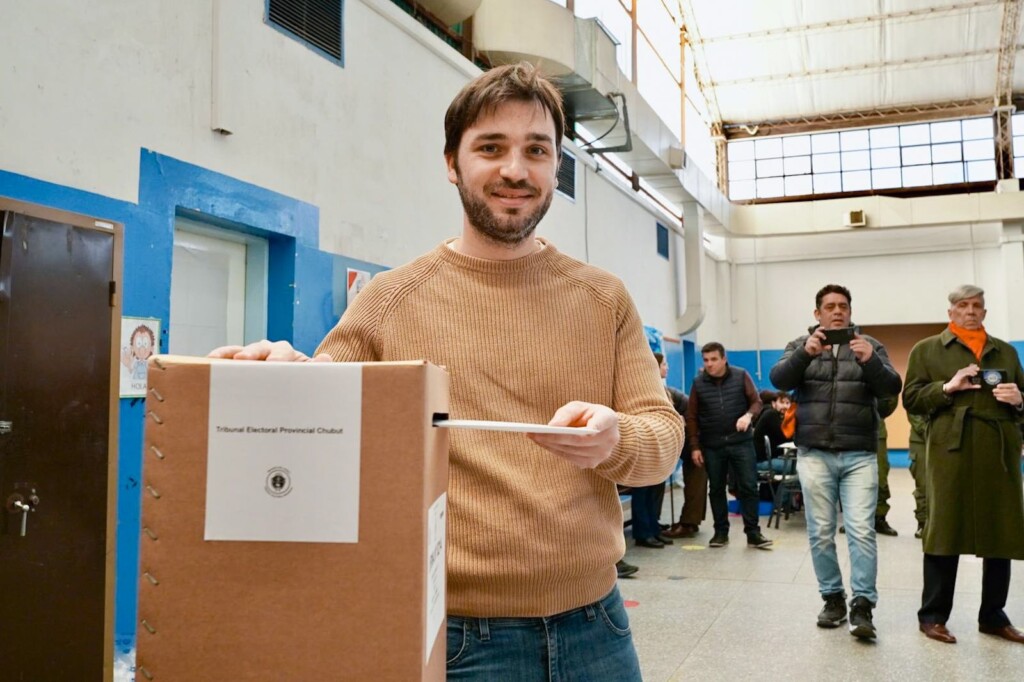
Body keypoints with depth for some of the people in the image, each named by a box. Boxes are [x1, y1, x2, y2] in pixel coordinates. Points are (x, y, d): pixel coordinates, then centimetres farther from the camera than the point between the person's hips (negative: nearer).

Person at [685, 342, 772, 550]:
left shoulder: (741, 376, -2)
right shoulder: (698, 383, -1)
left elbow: (756, 402, 1)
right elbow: (691, 416, 2)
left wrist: (748, 415, -22)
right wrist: (695, 446, -1)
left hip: (741, 442, -1)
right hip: (712, 446, 1)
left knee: (748, 487, -1)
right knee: (716, 489, 8)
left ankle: (753, 533, 6)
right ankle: (721, 532, 18)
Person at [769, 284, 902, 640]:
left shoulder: (869, 346, 8)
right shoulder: (801, 345, 9)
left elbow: (892, 388, -4)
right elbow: (780, 379, -9)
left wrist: (870, 360, -24)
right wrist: (806, 353, -27)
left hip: (859, 455, 0)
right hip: (814, 454, 1)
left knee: (862, 530, -7)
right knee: (821, 532, 5)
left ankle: (862, 605, -1)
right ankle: (832, 598, 17)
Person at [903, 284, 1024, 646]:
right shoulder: (926, 349, 9)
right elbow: (911, 399, 1)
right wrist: (947, 387, -14)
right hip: (951, 449, -4)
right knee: (945, 530, -2)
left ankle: (993, 616, 19)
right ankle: (933, 615, 7)